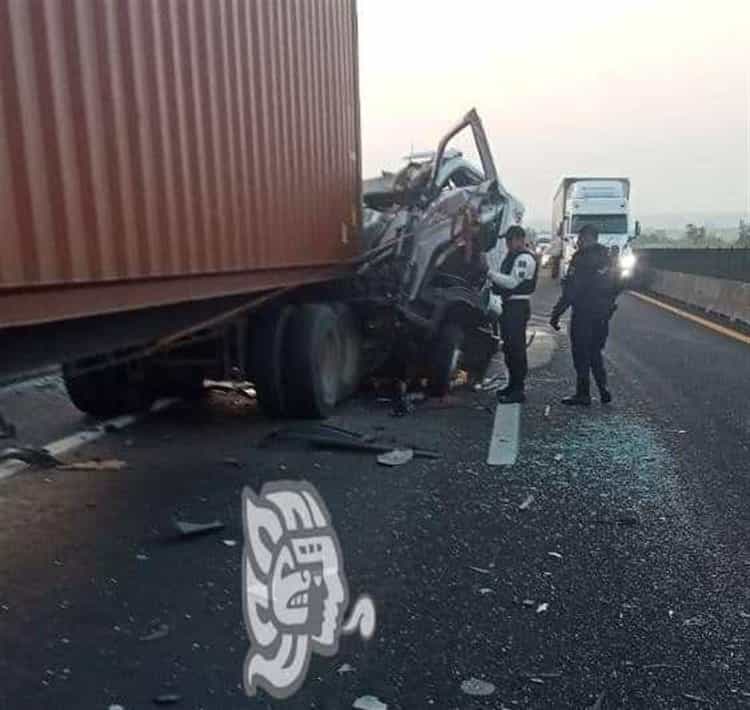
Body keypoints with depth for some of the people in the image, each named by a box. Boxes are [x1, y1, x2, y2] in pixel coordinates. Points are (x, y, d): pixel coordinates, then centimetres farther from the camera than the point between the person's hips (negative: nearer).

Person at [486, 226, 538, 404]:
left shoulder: (525, 258, -12)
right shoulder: (512, 256, 19)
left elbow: (513, 281, -22)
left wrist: (490, 274, -19)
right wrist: (494, 283, 6)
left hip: (518, 306, -10)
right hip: (509, 304, 10)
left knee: (516, 347, -10)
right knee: (508, 346, 15)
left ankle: (518, 390, -6)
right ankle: (513, 384, 26)